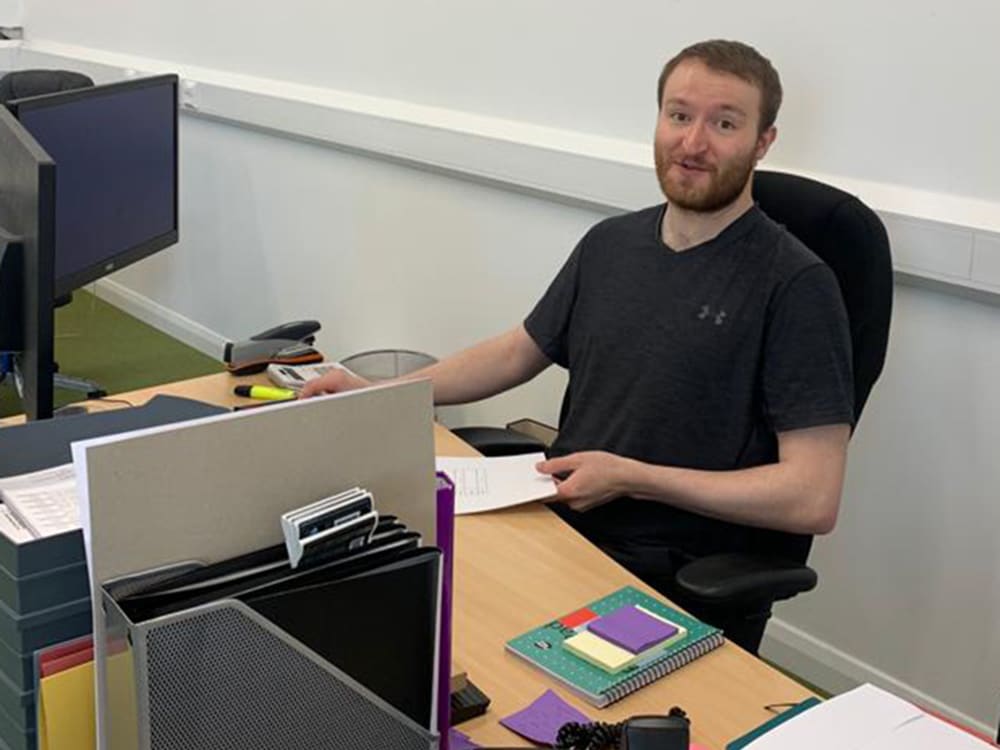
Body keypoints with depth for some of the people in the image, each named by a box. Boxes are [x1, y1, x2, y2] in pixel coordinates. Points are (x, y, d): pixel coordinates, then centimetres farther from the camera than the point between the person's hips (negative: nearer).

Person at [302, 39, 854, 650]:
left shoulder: (795, 285, -12)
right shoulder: (610, 244, 9)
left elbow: (813, 498, -17)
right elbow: (518, 352, 23)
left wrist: (630, 478, -17)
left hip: (682, 585, -6)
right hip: (558, 526, 6)